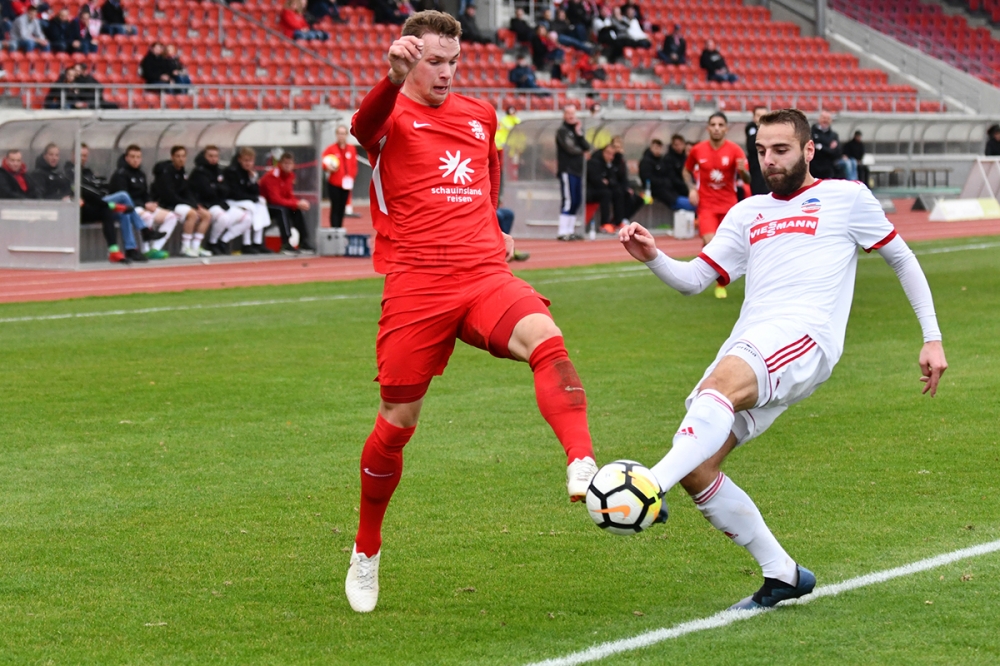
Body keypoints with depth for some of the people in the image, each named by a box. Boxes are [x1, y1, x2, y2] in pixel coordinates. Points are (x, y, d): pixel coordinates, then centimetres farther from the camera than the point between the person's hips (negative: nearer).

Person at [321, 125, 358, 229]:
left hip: (346, 184, 4)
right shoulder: (331, 148, -4)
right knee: (335, 208, -6)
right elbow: (323, 162, -6)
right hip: (334, 184, -4)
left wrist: (351, 177, -7)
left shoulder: (351, 149, 6)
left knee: (342, 208, 8)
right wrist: (328, 168, -26)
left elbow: (354, 165, 8)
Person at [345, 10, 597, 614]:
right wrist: (393, 80, -46)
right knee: (398, 421, 1)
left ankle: (583, 465, -45)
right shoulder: (392, 116, 1)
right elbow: (364, 127, -27)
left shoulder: (480, 116, 18)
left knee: (544, 337, -29)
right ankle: (366, 552, 22)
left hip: (485, 274, 3)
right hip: (416, 284, -3)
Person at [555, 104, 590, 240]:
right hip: (567, 171, -8)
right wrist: (582, 152, 2)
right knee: (568, 201, -12)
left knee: (576, 201, 9)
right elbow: (570, 148, -16)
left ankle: (570, 231, 15)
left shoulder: (577, 129, 17)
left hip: (577, 170, 8)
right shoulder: (562, 130, -5)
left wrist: (579, 134, -7)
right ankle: (563, 233, -12)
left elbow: (586, 147, 7)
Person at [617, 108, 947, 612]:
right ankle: (782, 575, 4)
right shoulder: (747, 214, 27)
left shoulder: (845, 197, 15)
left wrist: (932, 338, 15)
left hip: (803, 335, -6)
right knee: (696, 469, -8)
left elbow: (903, 260, 21)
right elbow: (693, 279, 22)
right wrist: (652, 258, 1)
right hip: (747, 349, 7)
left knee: (720, 386, -38)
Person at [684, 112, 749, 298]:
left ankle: (721, 283, 24)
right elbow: (687, 171, 17)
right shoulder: (697, 150, -1)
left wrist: (742, 170, -33)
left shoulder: (734, 150, -6)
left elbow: (747, 179, -11)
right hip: (706, 204, 0)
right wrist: (691, 188, -1)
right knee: (710, 243, -21)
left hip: (729, 204, 1)